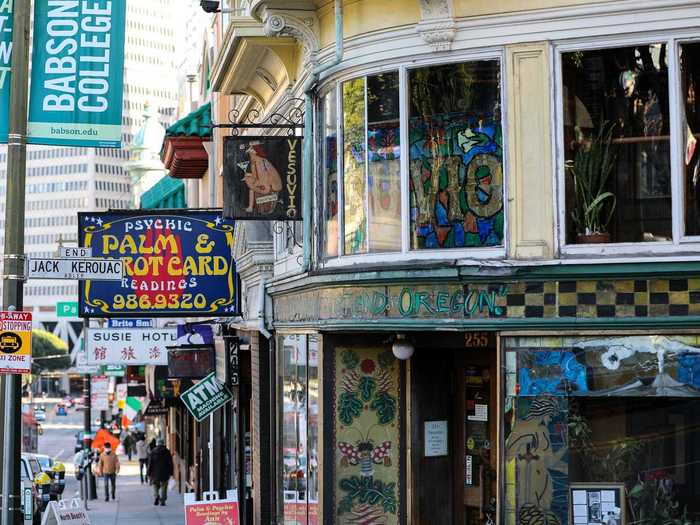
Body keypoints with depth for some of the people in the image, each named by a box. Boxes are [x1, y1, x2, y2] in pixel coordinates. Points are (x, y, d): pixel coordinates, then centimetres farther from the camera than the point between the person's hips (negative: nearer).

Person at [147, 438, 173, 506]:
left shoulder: (153, 452, -1)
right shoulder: (167, 452, -1)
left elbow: (150, 464, -1)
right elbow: (170, 463, -1)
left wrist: (149, 473, 4)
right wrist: (171, 472, 5)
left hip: (155, 473, 0)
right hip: (164, 474, 0)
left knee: (155, 486, 12)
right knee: (163, 487, 7)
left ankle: (156, 496, -13)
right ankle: (162, 501, 1)